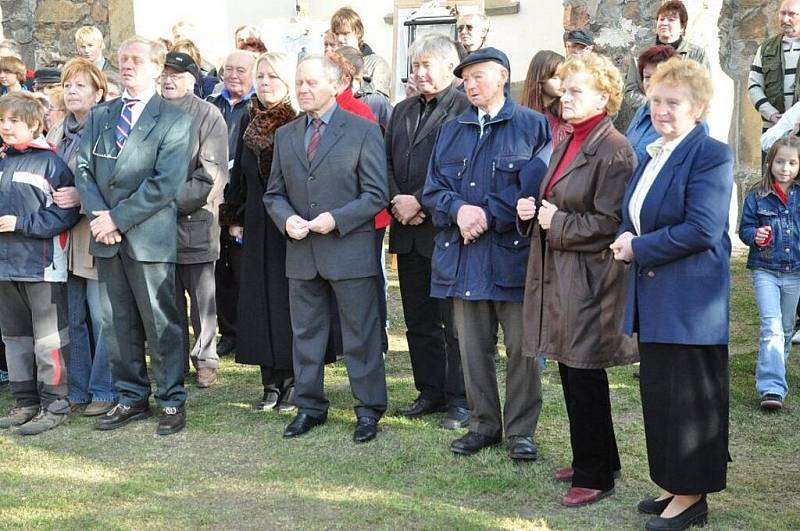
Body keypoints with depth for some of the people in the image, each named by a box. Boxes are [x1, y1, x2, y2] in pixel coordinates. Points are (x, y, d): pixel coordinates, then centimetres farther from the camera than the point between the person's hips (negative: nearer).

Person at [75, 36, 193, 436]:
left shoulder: (173, 121, -3)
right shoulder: (99, 115, 14)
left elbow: (166, 183, -12)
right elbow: (84, 170, 6)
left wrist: (118, 218, -15)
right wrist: (98, 217, -11)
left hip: (149, 236, -5)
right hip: (107, 236, 5)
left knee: (160, 323, 1)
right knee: (117, 324, 11)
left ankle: (172, 400, 11)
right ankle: (132, 398, 22)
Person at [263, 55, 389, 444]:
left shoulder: (363, 131, -3)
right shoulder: (285, 136, 12)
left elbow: (376, 195, -6)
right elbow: (274, 194, 14)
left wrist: (336, 219, -18)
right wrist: (286, 219, -7)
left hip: (350, 250, -5)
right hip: (301, 252, 5)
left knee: (360, 335, 2)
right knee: (305, 333, 12)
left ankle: (368, 409, 13)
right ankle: (309, 406, 23)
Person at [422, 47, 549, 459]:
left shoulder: (533, 126, 1)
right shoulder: (451, 131, 16)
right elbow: (433, 190, 10)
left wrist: (488, 214, -15)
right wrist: (457, 209, -11)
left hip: (513, 254, -4)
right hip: (462, 255, 4)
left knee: (522, 347, 0)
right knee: (472, 347, 8)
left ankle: (520, 430, 11)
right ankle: (484, 423, 20)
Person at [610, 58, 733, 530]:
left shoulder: (712, 155, -13)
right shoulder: (651, 156, 15)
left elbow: (702, 229, -22)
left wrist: (638, 249, -16)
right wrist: (627, 239, -2)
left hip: (690, 303, -9)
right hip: (654, 300, 9)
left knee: (688, 397, -1)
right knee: (660, 395, 14)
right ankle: (675, 486, 26)